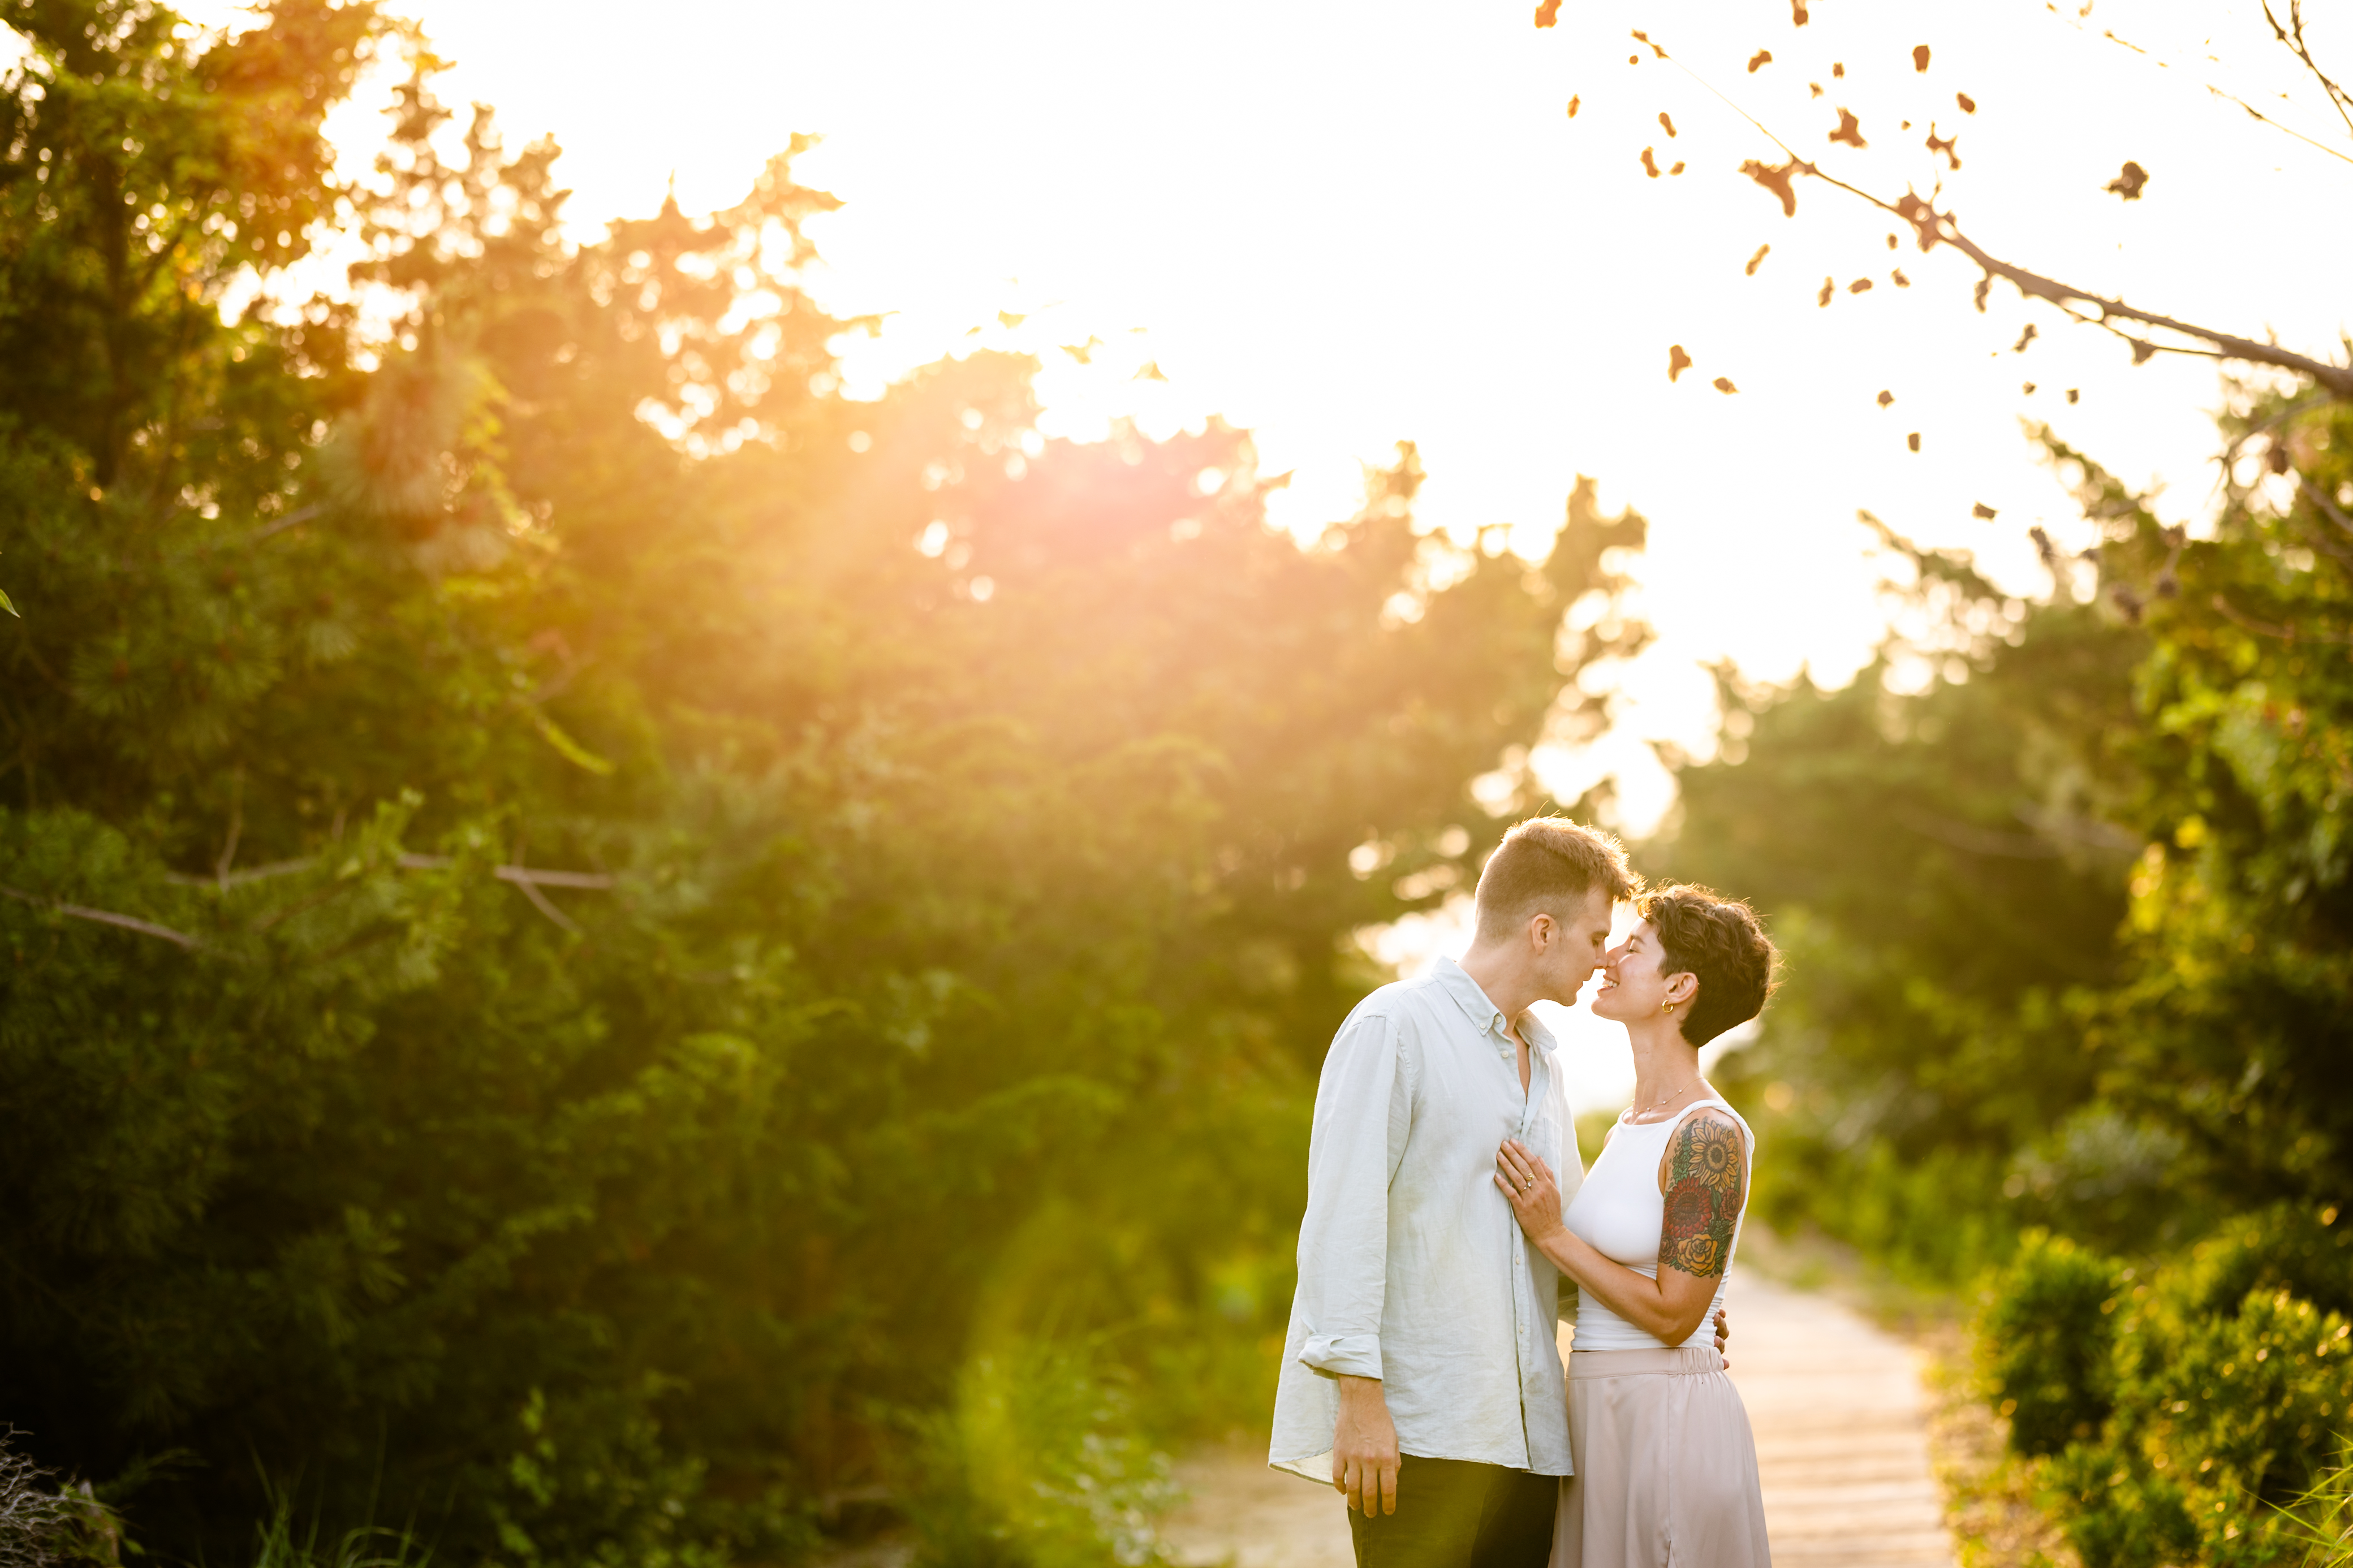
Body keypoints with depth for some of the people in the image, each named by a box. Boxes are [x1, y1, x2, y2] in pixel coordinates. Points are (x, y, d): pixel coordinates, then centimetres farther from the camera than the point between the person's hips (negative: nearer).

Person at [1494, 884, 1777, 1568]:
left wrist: (1552, 1234, -15)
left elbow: (1672, 1314, -17)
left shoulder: (1710, 1135, -16)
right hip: (1601, 1412, 9)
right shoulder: (1634, 1124, 12)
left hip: (1666, 1415, -9)